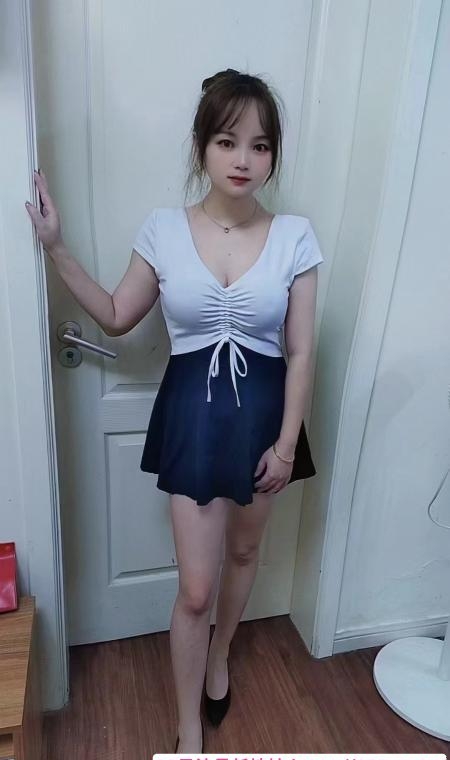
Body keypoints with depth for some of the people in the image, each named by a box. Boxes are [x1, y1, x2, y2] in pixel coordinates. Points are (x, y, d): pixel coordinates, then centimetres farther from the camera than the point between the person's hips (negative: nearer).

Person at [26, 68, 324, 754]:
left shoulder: (294, 236, -7)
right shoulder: (163, 230, -5)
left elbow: (301, 352, -5)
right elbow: (116, 319, 5)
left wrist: (287, 443, -7)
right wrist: (56, 248, -3)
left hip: (263, 414, 1)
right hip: (192, 416, -1)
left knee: (243, 549, 22)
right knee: (196, 589, 4)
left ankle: (219, 654, 55)